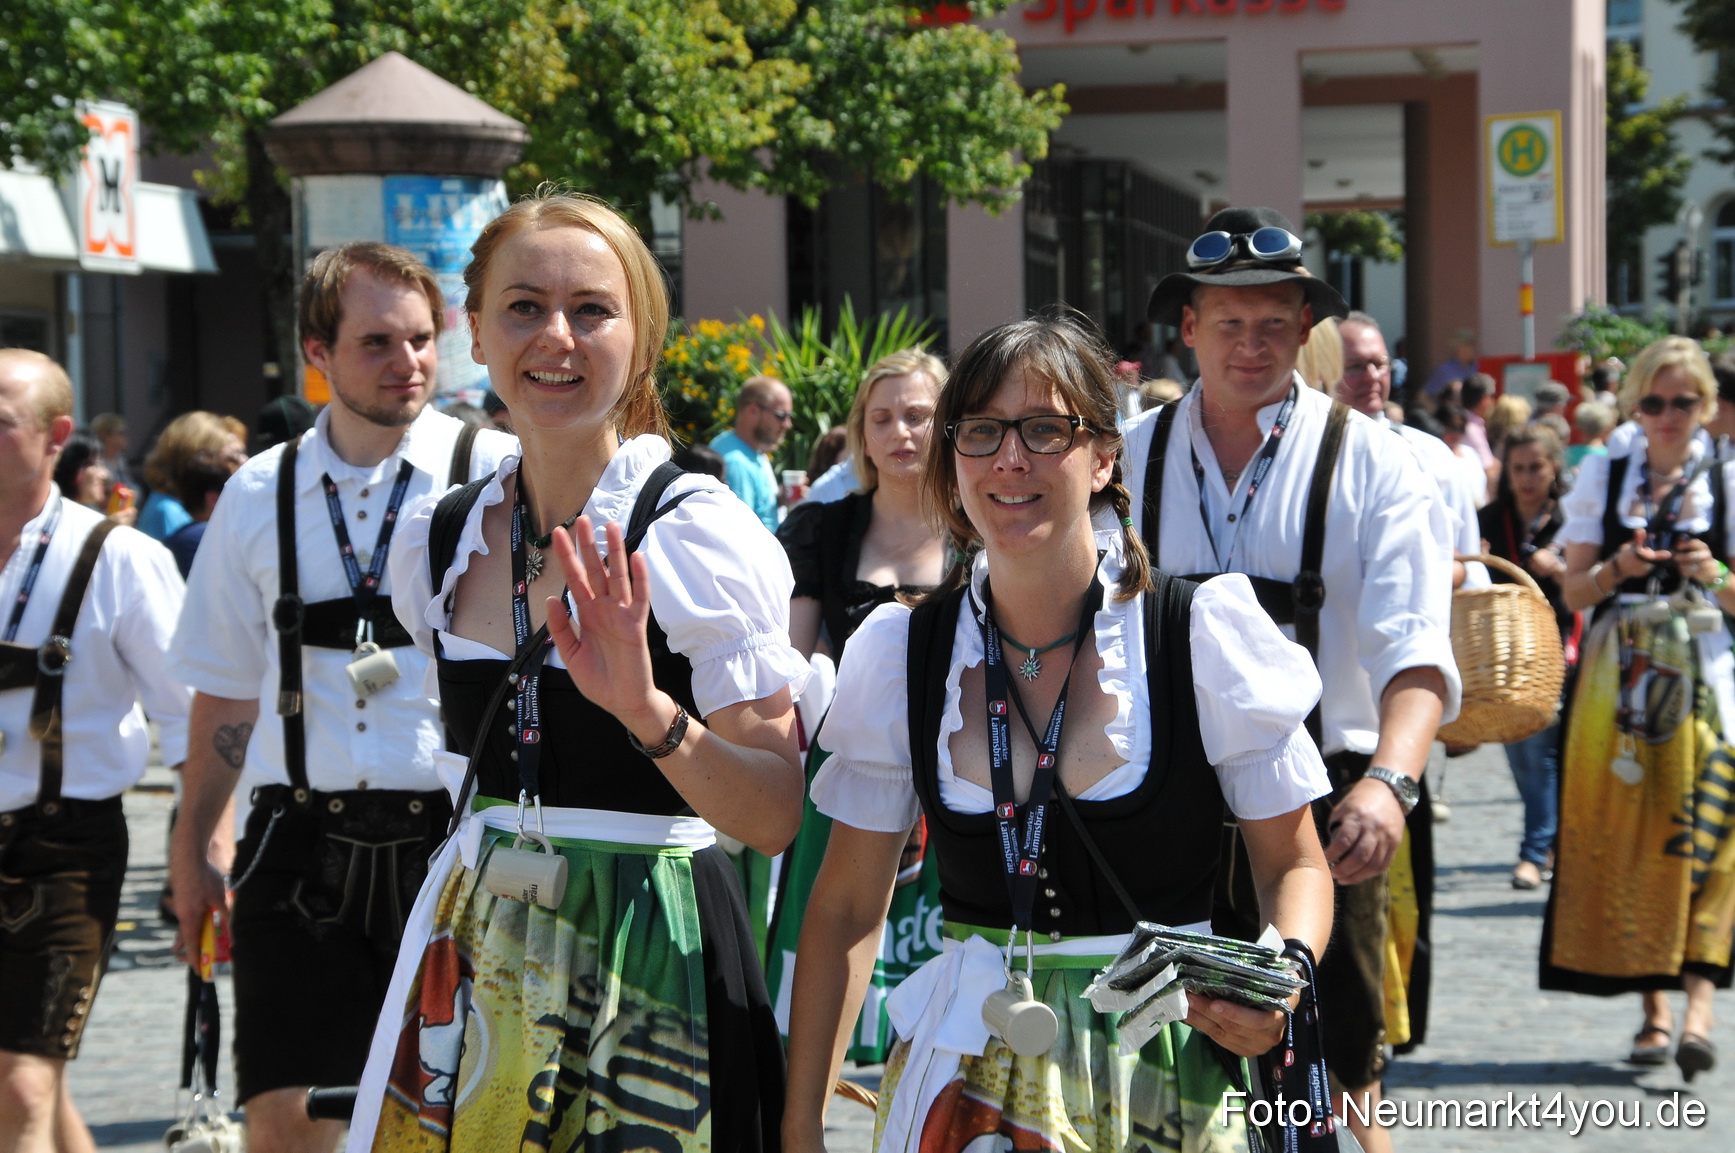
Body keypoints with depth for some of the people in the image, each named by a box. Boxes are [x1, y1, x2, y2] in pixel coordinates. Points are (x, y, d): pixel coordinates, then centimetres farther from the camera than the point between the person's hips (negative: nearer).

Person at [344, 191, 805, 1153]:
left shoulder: (700, 533, -12)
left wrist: (647, 710, -30)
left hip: (650, 955, -5)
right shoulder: (437, 543, 5)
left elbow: (776, 818, -16)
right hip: (479, 953, 5)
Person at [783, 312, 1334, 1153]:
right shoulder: (903, 652, -1)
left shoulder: (1204, 633, -9)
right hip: (973, 1070, 2)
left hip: (1170, 1064, -2)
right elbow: (845, 909, 3)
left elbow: (1294, 865, -1)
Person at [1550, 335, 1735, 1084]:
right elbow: (1573, 592, 7)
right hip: (1617, 678, 2)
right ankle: (1653, 1006, 10)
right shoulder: (1603, 478, 9)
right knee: (1627, 838, 1)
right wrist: (1617, 570, -12)